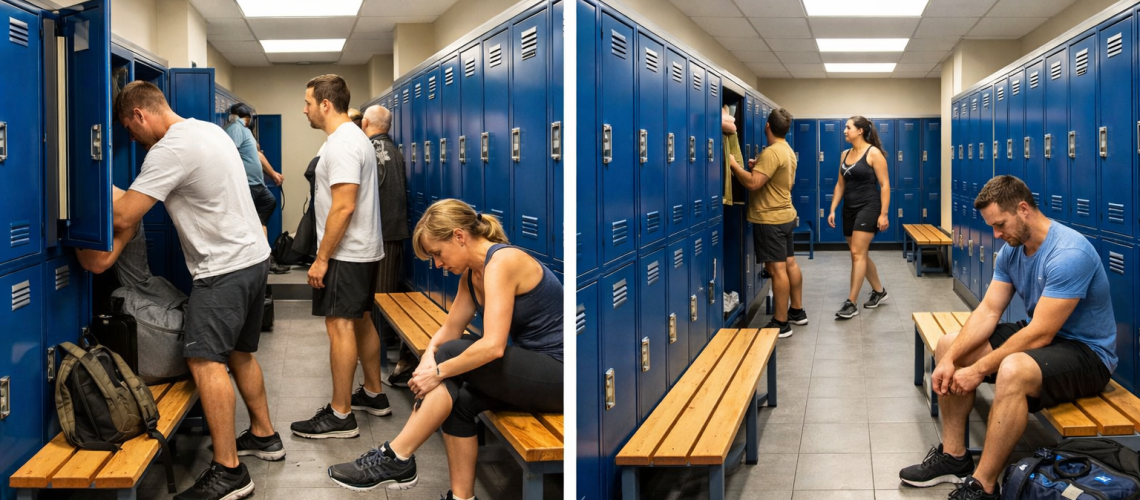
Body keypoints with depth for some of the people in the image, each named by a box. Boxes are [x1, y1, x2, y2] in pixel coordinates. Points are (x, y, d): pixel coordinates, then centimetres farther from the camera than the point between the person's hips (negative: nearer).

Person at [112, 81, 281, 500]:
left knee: (206, 361, -11)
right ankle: (263, 436, 31)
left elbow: (123, 218, -18)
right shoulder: (210, 130, 13)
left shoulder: (170, 150, -17)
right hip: (254, 256, 10)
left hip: (224, 268, -10)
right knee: (239, 353, 20)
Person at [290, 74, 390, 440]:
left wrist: (322, 258, -21)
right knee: (359, 322, 18)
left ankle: (340, 416, -3)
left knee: (340, 326, -8)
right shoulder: (354, 137, 15)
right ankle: (374, 394, 29)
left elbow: (343, 206, -25)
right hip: (364, 250, 11)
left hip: (345, 255, -11)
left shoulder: (342, 144, -19)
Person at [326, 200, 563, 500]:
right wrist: (429, 357, -9)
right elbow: (450, 329, 11)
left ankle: (395, 458, -8)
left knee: (452, 354, -17)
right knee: (459, 401, -12)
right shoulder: (472, 272, 9)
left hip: (558, 373, -8)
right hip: (534, 368, 8)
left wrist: (438, 371, -20)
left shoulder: (501, 262, -19)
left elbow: (493, 346, -28)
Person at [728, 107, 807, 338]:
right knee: (789, 263, 16)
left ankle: (781, 323, -6)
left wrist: (734, 164, -15)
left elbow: (753, 183, -27)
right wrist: (760, 167, 16)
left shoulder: (771, 153, -21)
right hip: (785, 215, 10)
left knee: (777, 269, -8)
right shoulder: (788, 151, 11)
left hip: (770, 219, -10)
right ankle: (797, 311, 26)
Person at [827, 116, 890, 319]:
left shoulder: (874, 153, -10)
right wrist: (832, 209, 8)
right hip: (849, 209, 8)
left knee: (857, 253, -12)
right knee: (860, 254, 14)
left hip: (868, 207, -8)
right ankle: (879, 291, 32)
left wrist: (883, 214, -16)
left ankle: (851, 303, -11)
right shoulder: (845, 154, 10)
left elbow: (885, 184, -12)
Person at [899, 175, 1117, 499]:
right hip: (1040, 334, 9)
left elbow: (1040, 335, -29)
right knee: (948, 346, 3)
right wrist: (951, 359, -16)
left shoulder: (1068, 254, -27)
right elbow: (988, 311, -2)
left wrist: (979, 370, -25)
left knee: (1013, 370, -39)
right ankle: (953, 456, 6)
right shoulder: (1012, 250, 1)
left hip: (1087, 352, -9)